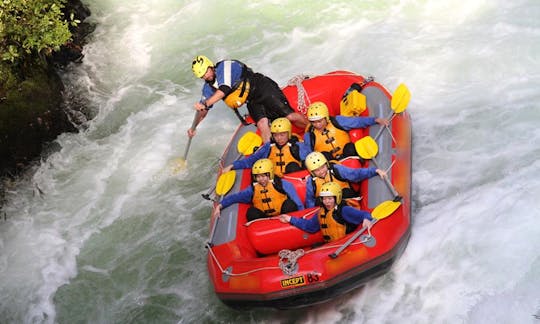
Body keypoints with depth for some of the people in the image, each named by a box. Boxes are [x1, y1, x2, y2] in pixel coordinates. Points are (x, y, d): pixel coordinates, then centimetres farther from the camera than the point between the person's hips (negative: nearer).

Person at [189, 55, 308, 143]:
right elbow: (204, 110, 16)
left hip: (263, 88, -7)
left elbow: (224, 90, -26)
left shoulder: (223, 67, -15)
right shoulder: (208, 88, 9)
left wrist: (205, 104, -31)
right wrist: (193, 127, 5)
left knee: (289, 116, -16)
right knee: (262, 124, -22)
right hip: (253, 102, 7)